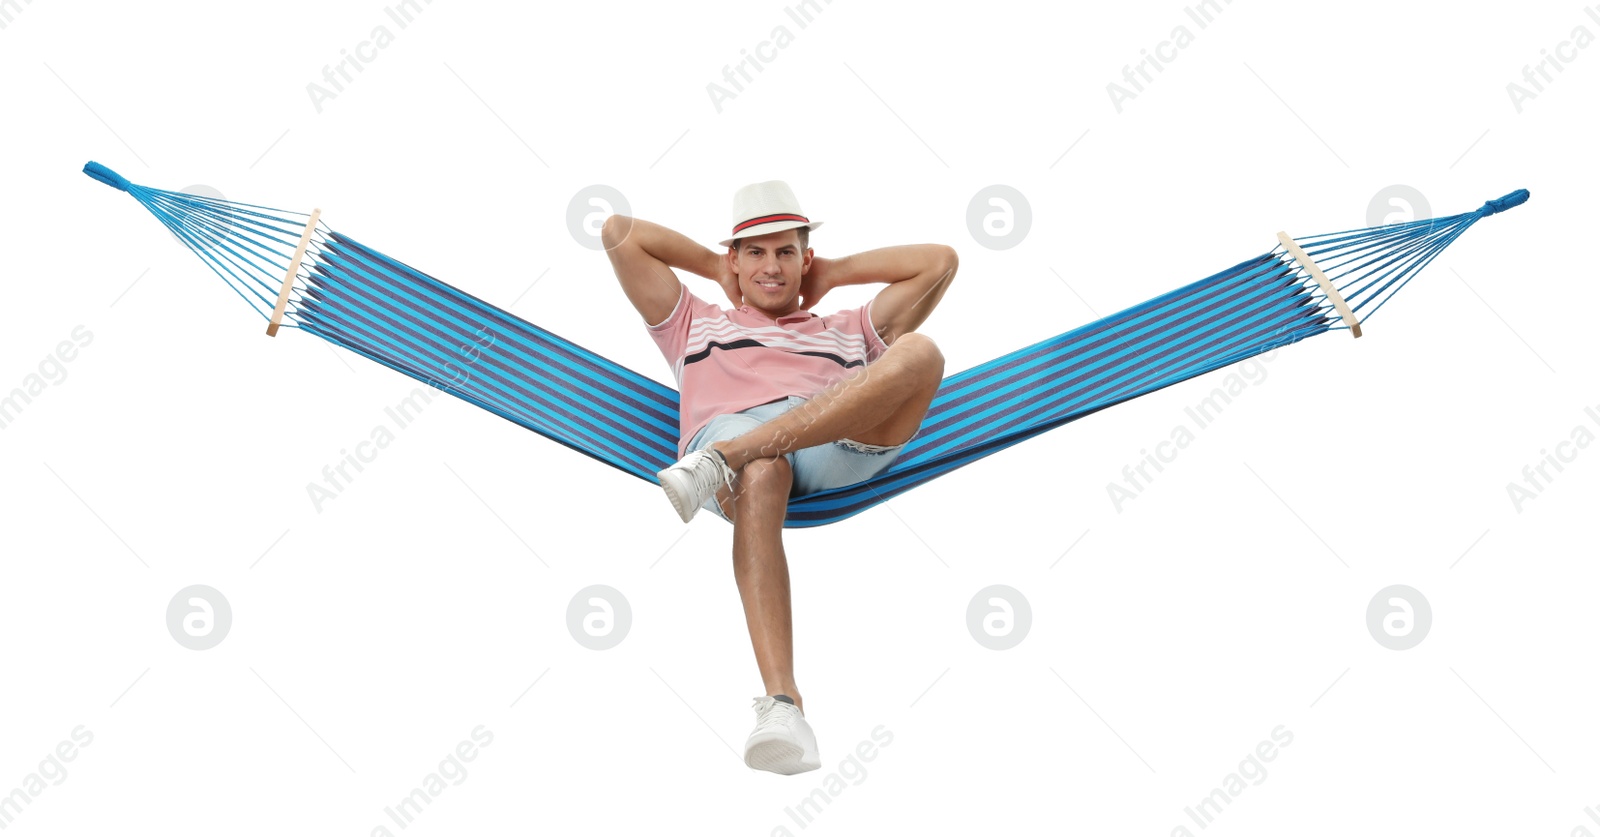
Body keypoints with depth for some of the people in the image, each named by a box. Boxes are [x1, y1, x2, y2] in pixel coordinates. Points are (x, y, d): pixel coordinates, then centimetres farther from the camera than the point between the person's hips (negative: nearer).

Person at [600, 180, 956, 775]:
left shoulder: (851, 331, 41)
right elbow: (619, 233, 36)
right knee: (761, 474, -43)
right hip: (732, 424, -1)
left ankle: (724, 459, -43)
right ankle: (782, 704, -56)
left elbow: (940, 261, 36)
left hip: (843, 444, 2)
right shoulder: (695, 323, 39)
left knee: (920, 352, -30)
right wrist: (713, 266, 41)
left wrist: (833, 274, 38)